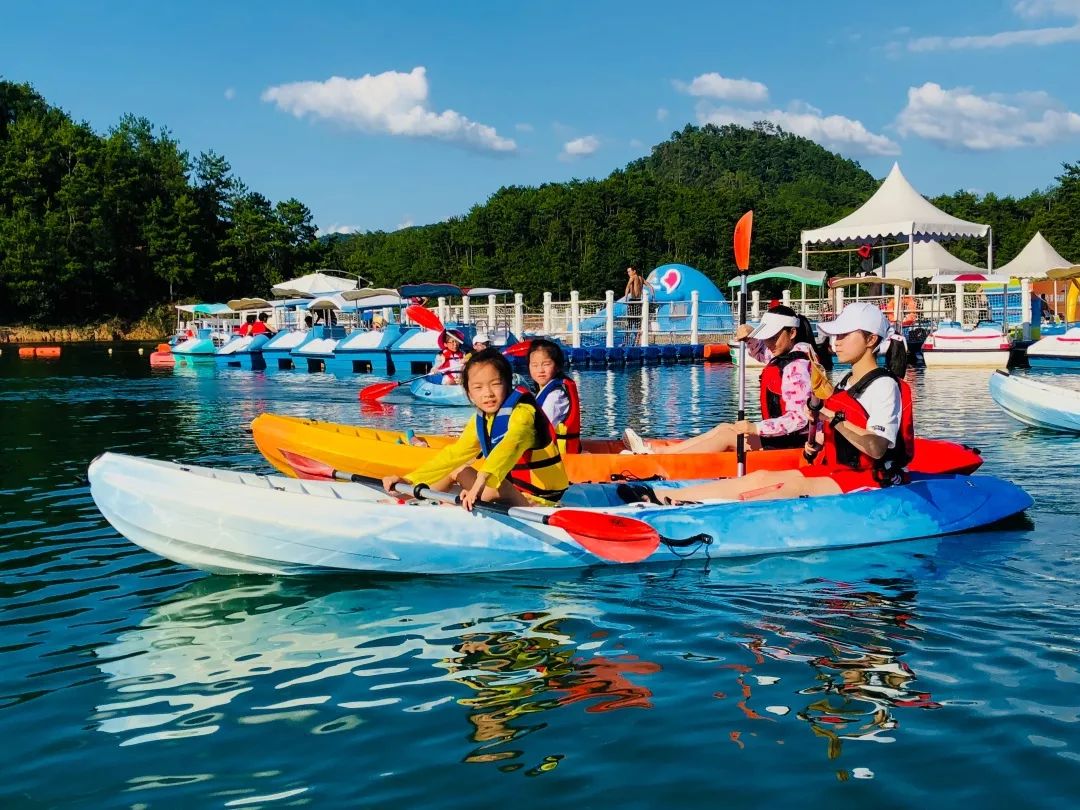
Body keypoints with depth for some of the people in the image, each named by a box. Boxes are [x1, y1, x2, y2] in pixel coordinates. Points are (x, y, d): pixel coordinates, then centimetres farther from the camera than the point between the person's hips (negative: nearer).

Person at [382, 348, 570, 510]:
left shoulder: (522, 412, -20)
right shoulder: (480, 421, 4)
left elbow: (511, 444, -40)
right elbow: (453, 454, 6)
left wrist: (480, 481, -57)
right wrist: (408, 480, -5)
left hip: (540, 499, -8)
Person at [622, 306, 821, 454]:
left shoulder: (796, 367, -20)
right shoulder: (783, 355, 10)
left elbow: (797, 419, -29)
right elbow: (760, 352, 31)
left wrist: (756, 428, -35)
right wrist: (749, 335, 8)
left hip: (791, 441, -10)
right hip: (779, 434, 10)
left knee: (727, 435, -13)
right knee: (724, 428, 7)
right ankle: (656, 451, 2)